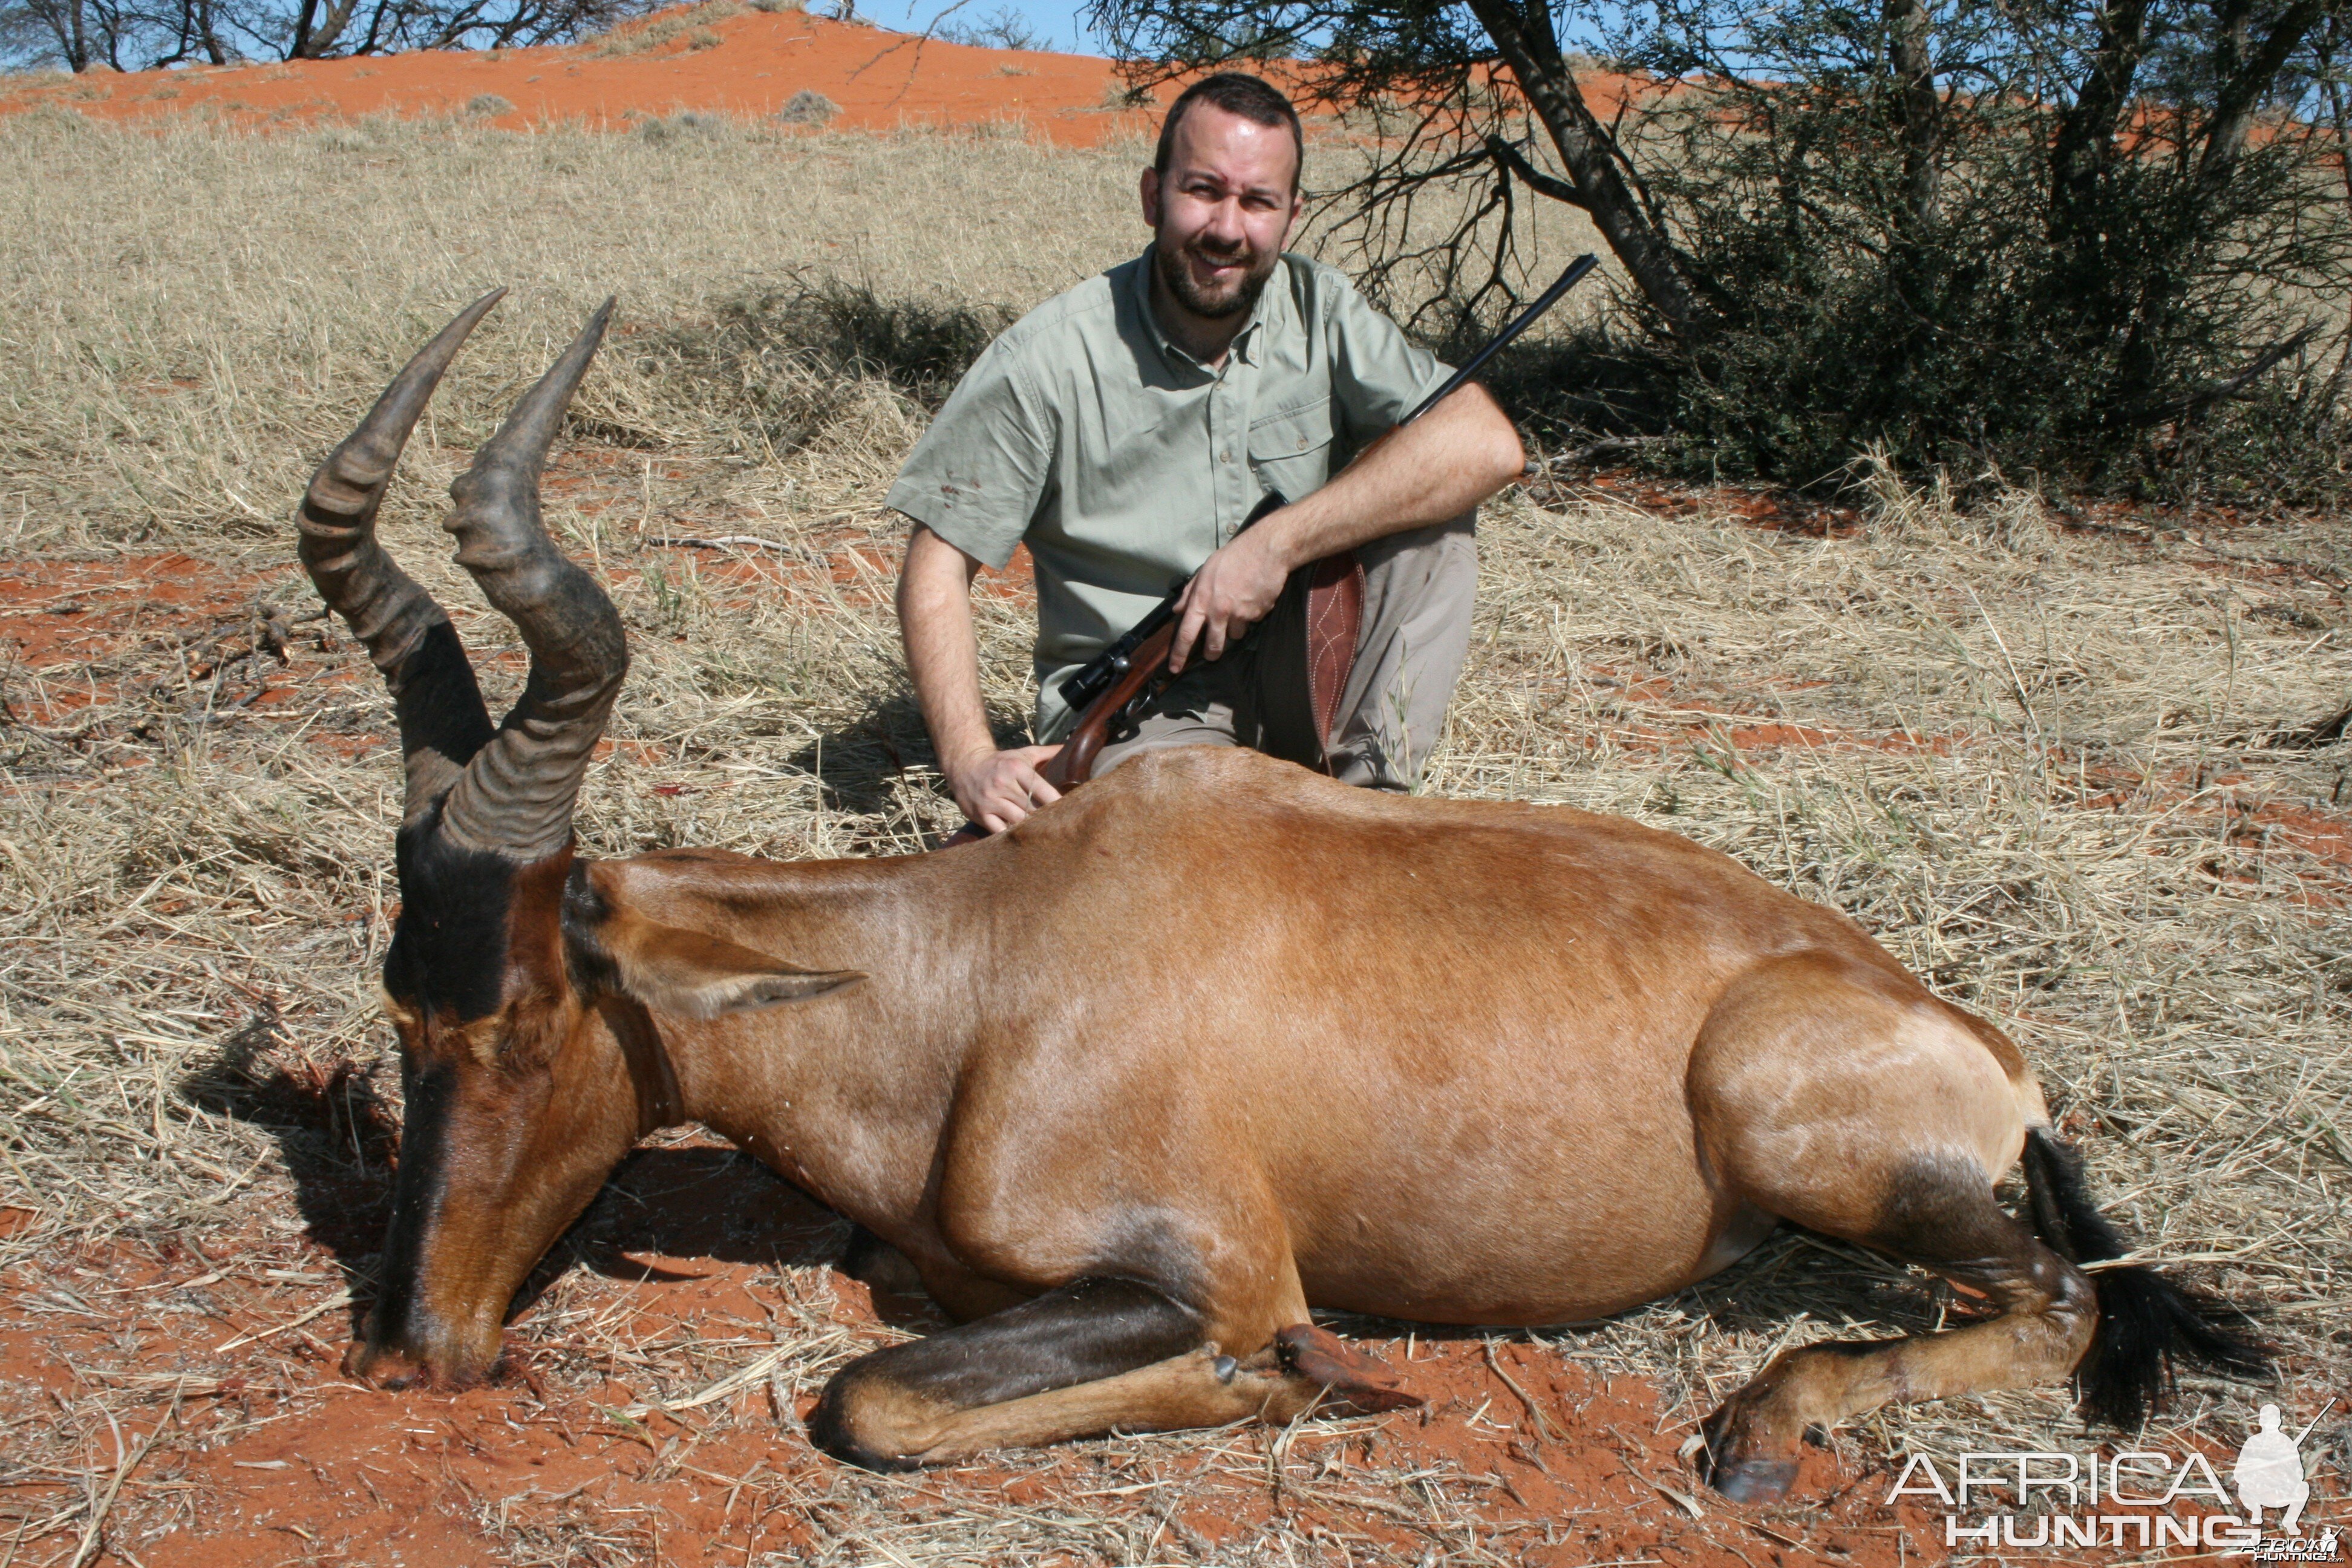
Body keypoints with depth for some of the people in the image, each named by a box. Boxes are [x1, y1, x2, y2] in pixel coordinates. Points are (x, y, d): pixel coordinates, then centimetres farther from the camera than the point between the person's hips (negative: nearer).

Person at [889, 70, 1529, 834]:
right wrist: (971, 762, -23)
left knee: (1432, 518, -19)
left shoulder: (1321, 312, -4)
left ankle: (1369, 790, -16)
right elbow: (936, 570, -8)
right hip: (1134, 705, -4)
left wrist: (1277, 544, -25)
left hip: (1300, 674, 4)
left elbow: (1489, 446, -18)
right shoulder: (1048, 360, -11)